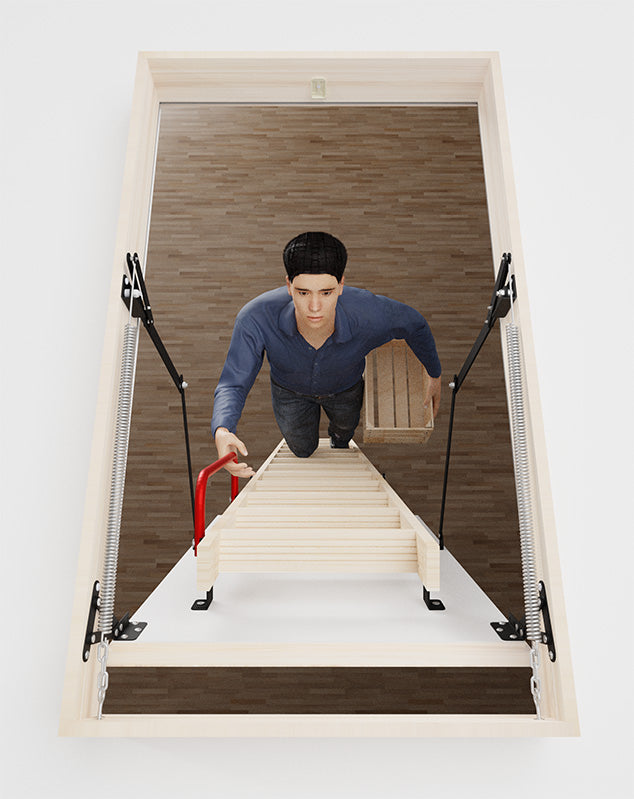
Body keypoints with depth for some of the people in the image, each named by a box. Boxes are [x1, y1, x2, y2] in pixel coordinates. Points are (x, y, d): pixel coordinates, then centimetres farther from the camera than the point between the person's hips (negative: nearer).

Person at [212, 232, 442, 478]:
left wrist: (435, 375, -4)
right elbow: (233, 384, -34)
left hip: (345, 389, 1)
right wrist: (222, 431, -56)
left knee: (344, 429, 35)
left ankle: (339, 443, 74)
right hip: (290, 390, -1)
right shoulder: (256, 318, -45)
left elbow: (414, 324, -19)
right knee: (303, 451, 27)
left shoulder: (370, 315, -43)